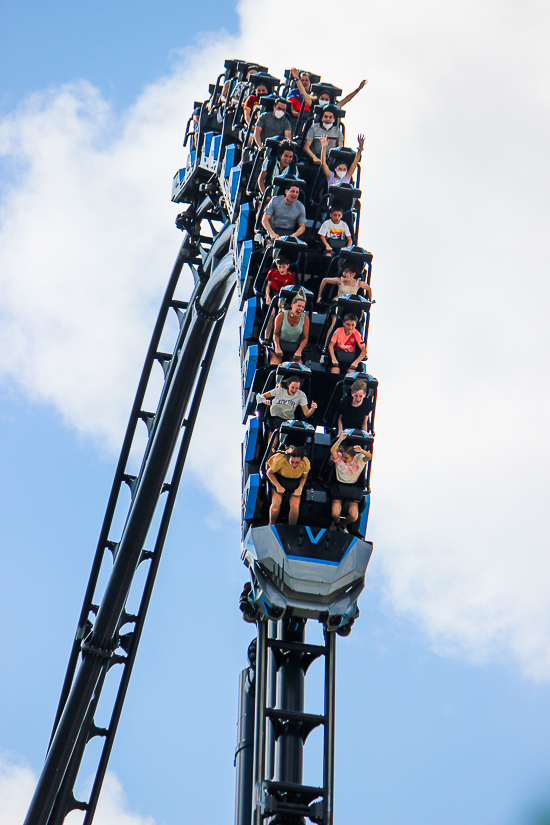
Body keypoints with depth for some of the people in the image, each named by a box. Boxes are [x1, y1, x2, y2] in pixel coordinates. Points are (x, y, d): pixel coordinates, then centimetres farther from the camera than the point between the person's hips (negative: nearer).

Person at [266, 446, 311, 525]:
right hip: (278, 480, -1)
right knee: (276, 504, -21)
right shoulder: (280, 460, -32)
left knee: (295, 505, -20)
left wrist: (300, 488, -15)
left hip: (295, 484, 1)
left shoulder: (306, 464, -25)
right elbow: (269, 473, -12)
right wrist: (278, 486, -18)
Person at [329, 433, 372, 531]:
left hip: (353, 489, 0)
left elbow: (369, 457, -25)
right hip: (339, 487, 0)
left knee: (354, 516, -13)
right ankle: (335, 523, 25)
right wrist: (340, 440, -32)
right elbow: (332, 451, -26)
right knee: (335, 514, -16)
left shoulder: (359, 459, -6)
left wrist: (361, 451, -44)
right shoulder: (339, 458, -7)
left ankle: (343, 525, 23)